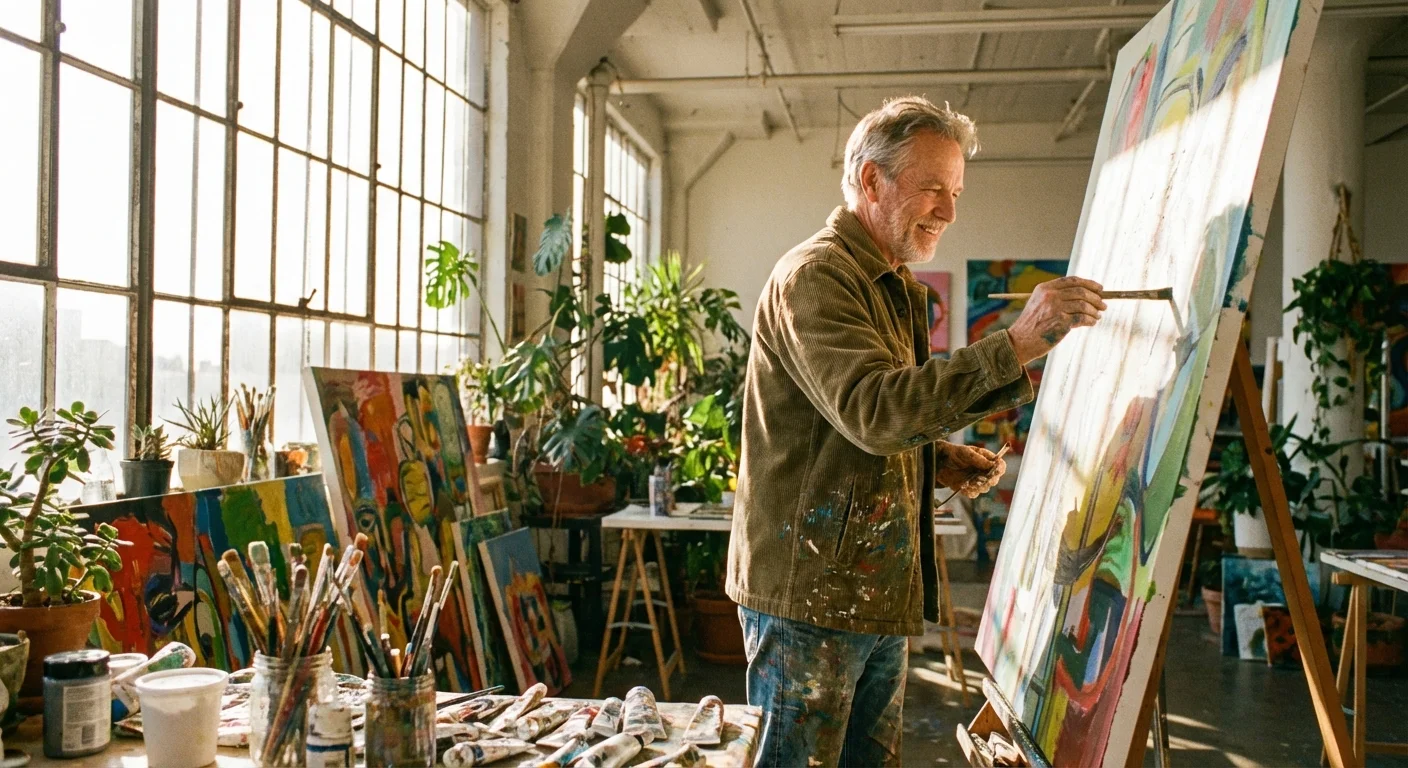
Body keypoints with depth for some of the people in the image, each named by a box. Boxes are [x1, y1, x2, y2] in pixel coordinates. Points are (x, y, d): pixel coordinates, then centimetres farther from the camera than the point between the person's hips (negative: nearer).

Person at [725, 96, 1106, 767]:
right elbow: (873, 411, -29)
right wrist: (1017, 344, -33)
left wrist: (940, 458, 7)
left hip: (880, 594, 9)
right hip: (811, 592, -9)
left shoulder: (898, 289, 18)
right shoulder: (814, 276, -14)